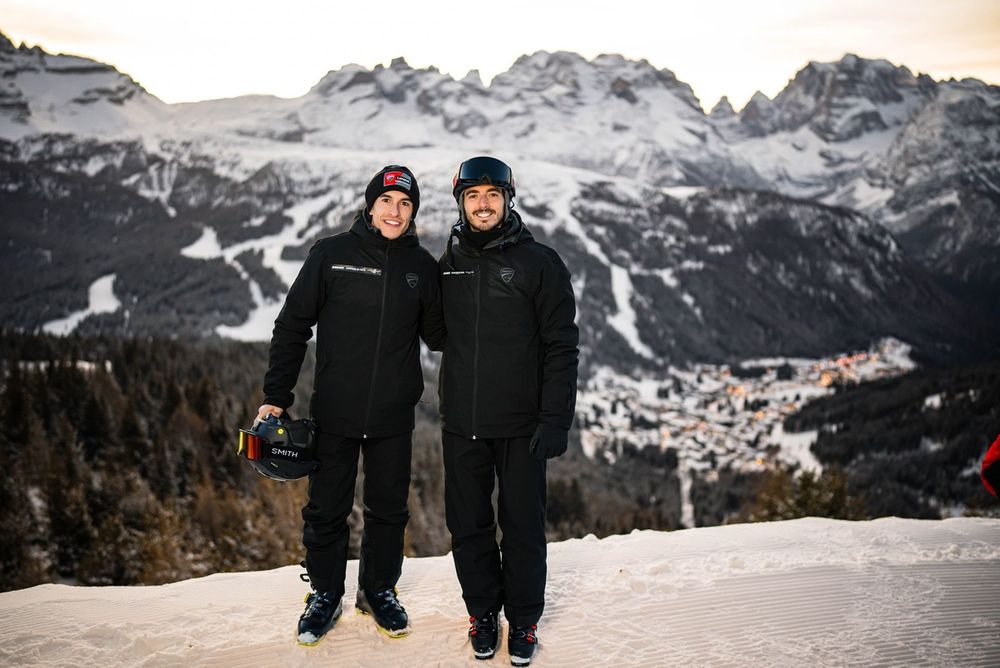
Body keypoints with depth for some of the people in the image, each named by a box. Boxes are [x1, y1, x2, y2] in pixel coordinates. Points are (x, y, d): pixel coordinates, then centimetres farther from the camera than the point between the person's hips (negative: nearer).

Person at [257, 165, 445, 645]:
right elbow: (292, 327, -1)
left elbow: (438, 335, 8)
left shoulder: (422, 266, 2)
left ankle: (379, 589, 34)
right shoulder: (331, 255, -5)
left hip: (394, 416, 2)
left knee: (388, 509, 14)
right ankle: (325, 594, 30)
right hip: (335, 412, -2)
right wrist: (276, 397, -5)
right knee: (326, 509, 10)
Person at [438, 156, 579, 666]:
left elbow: (561, 347, -6)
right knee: (468, 525, 12)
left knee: (523, 526, 7)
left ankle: (523, 618, 24)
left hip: (521, 425, -3)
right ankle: (483, 612, 30)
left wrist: (555, 419, -12)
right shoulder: (447, 265, 7)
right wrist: (453, 401, 10)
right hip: (461, 423, 3)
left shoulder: (540, 262, -4)